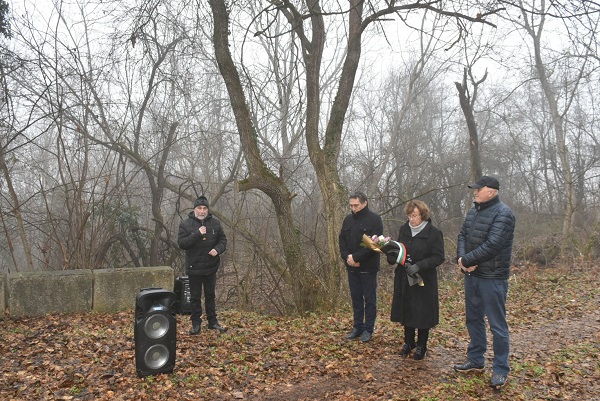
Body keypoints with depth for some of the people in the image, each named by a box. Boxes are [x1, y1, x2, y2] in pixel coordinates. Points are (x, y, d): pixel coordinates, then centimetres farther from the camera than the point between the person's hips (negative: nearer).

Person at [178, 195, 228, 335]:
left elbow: (223, 239, 4)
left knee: (210, 296, 15)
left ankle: (213, 321, 26)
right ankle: (196, 323, 20)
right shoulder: (185, 224, -8)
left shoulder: (215, 223, 0)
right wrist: (197, 234, -27)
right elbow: (181, 243, -16)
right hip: (194, 267, -2)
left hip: (211, 267, 2)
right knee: (195, 297, 9)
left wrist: (217, 249, -17)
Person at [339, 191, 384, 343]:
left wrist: (356, 257, -20)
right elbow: (342, 240, 9)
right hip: (352, 267, 5)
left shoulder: (375, 219, -9)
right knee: (356, 298, 12)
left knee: (369, 299, 4)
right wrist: (346, 257, -9)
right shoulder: (348, 219, 9)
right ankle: (358, 328, 22)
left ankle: (368, 329, 15)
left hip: (368, 267, -5)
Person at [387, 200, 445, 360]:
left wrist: (419, 266, -25)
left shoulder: (434, 233, -11)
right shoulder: (404, 229, 5)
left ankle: (421, 346, 23)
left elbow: (439, 257, -13)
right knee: (406, 311, 12)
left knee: (422, 314, 5)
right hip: (404, 279, 5)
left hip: (424, 280, -4)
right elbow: (397, 249, 15)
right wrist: (392, 255, -9)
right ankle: (408, 342, 29)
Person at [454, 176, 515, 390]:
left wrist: (466, 260, -16)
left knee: (497, 324, 2)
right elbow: (462, 236, 9)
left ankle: (501, 369, 15)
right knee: (473, 319, 17)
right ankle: (476, 359, 32)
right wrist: (461, 258, -9)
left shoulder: (503, 214, -16)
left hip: (492, 277, -8)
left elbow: (492, 246, -24)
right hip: (471, 274, 8)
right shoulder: (473, 211, 10)